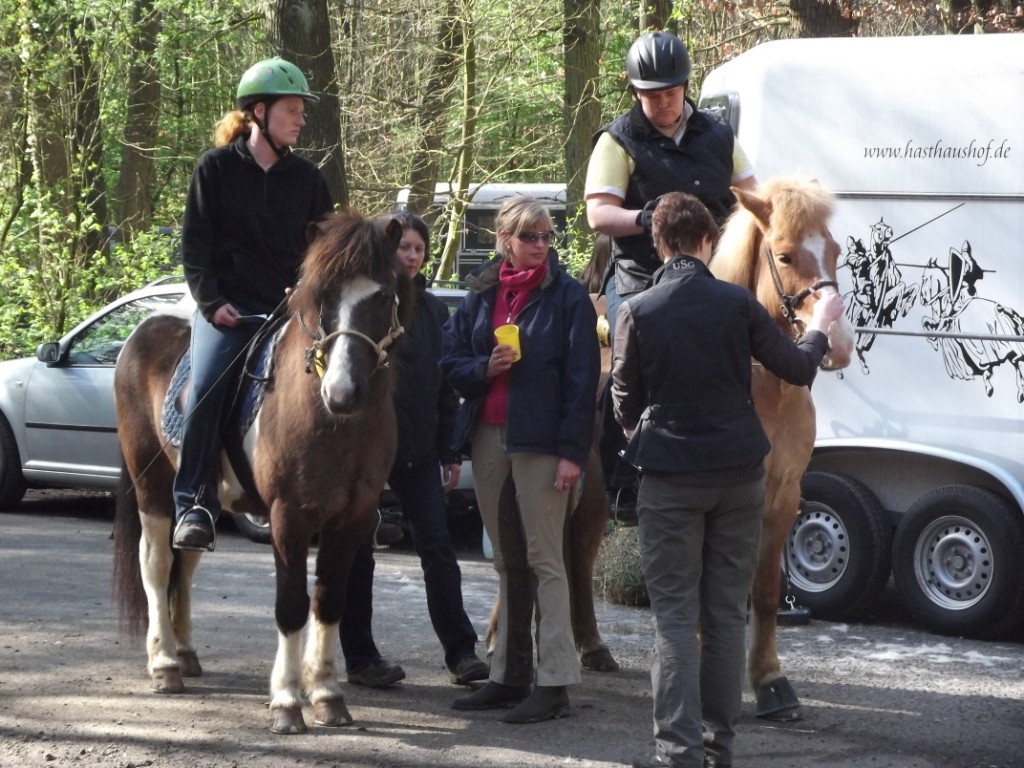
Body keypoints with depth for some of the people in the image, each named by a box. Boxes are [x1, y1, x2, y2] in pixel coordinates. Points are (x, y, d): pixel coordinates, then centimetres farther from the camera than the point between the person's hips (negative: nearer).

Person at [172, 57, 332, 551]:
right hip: (227, 311, -4)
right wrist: (212, 301, -10)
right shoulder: (216, 168, 4)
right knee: (206, 389, -25)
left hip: (289, 310, 4)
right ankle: (194, 506, -26)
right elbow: (194, 245, 1)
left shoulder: (306, 179, 13)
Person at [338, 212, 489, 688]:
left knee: (437, 549, 0)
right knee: (358, 554, 4)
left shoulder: (433, 310, 11)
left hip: (417, 448, 4)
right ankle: (360, 658, 11)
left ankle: (461, 653, 0)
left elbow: (445, 385, 14)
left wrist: (450, 451, 11)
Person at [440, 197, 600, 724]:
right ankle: (508, 676, 16)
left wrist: (573, 452, -14)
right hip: (487, 437, 5)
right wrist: (485, 368, -11)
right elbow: (452, 364, 12)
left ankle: (555, 681, -5)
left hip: (541, 440, -5)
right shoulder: (480, 295, 11)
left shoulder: (567, 296, -4)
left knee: (544, 559, -6)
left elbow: (582, 379, -8)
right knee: (506, 561, 11)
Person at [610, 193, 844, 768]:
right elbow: (797, 369, 6)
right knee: (727, 613, 9)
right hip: (739, 477, 2)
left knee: (676, 615, 0)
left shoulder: (638, 312, -4)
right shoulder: (738, 304, -3)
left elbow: (625, 401, 6)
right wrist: (821, 326, 26)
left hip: (670, 481, -2)